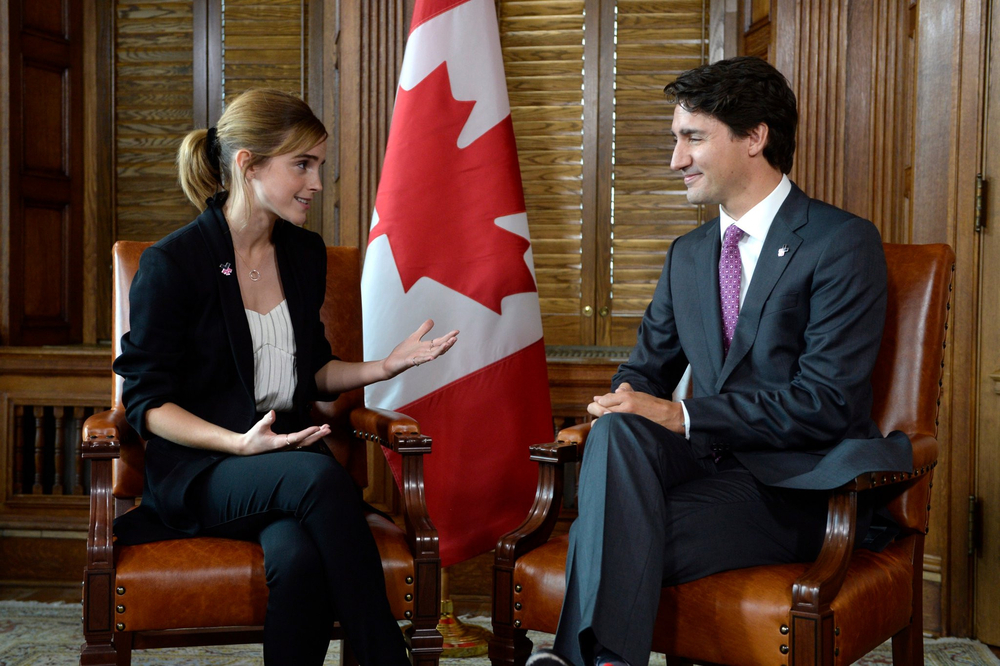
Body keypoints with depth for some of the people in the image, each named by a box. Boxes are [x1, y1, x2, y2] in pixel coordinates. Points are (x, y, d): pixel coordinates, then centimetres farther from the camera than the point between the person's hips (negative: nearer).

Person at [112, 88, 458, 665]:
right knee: (322, 477, -35)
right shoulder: (171, 264, -7)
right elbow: (147, 403, -7)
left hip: (291, 456, 4)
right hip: (198, 472, -4)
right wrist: (240, 444, -22)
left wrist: (384, 367, 4)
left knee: (298, 555, -33)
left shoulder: (306, 255, 12)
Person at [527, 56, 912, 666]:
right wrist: (625, 403, -7)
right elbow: (648, 367, 20)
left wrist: (684, 416, -19)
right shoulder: (688, 255, 18)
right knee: (619, 429, -30)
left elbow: (826, 402, -14)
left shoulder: (844, 242, -6)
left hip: (798, 484, -6)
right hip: (708, 458, 6)